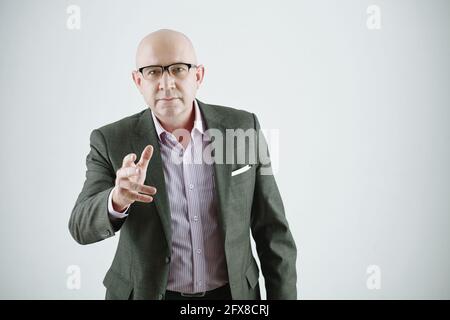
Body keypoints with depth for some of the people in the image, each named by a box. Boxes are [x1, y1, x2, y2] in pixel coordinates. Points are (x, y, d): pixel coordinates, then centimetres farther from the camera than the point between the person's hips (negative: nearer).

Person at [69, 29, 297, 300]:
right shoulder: (112, 142, -10)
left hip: (232, 295, 1)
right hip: (146, 294, 0)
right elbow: (83, 228, -16)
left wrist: (283, 297, -4)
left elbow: (272, 228, -4)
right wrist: (118, 199, -36)